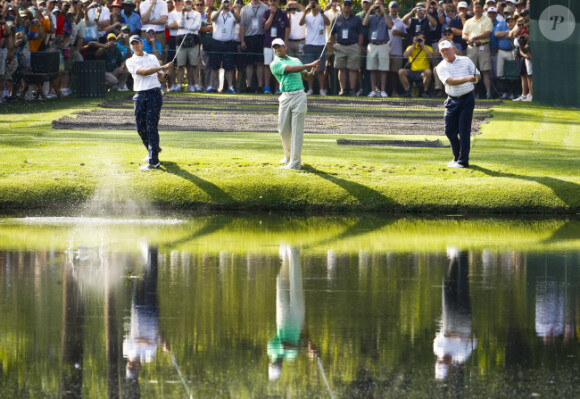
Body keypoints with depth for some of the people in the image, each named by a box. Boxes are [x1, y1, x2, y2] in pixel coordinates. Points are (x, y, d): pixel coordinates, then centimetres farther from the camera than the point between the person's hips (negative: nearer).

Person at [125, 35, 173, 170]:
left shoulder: (152, 58, 15)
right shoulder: (130, 62, 7)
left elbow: (161, 73, 24)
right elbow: (142, 72, -10)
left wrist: (162, 74, -2)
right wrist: (162, 67, -15)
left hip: (154, 94, -1)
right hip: (140, 95, 1)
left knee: (151, 127, -9)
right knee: (140, 127, 4)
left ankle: (153, 161, -11)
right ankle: (152, 150, 31)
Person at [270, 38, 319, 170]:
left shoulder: (296, 60, 18)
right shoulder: (275, 64, 3)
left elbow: (307, 76, 23)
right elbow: (293, 69, -10)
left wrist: (312, 71, 1)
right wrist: (311, 65, -10)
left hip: (299, 96, 1)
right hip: (286, 97, -1)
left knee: (297, 131, -4)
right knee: (284, 130, 5)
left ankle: (295, 162, -5)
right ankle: (288, 155, 30)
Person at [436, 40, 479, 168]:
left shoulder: (466, 60, 3)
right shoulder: (441, 67, 1)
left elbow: (477, 74, 8)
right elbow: (449, 81, -16)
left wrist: (475, 78, -16)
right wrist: (466, 79, -29)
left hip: (467, 99, -3)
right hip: (452, 100, 3)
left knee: (464, 131, -6)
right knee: (449, 130, 5)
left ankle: (463, 161, -3)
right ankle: (457, 157, 24)